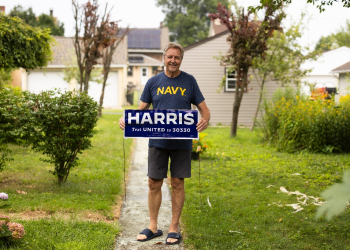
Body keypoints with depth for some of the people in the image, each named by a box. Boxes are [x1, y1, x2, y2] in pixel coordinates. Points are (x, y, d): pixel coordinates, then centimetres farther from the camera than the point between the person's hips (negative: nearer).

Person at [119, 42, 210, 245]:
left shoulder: (189, 81, 3)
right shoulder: (154, 82, 6)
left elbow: (204, 108, 3)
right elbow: (141, 110, 9)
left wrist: (205, 120, -20)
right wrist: (126, 119, -11)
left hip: (182, 142, -1)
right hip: (157, 141, 1)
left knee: (178, 183, 5)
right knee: (154, 183, 4)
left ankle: (174, 228, 16)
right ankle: (153, 227, 18)